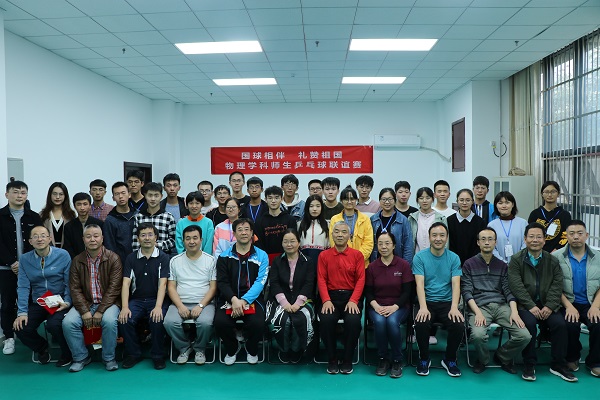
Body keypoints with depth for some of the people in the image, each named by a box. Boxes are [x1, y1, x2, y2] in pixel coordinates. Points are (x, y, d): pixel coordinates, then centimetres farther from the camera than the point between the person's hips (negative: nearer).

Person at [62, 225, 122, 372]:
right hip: (85, 303, 3)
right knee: (68, 322, -22)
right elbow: (75, 288, 0)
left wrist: (100, 311, -18)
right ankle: (81, 357, 2)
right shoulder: (77, 261, 6)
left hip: (107, 303, -3)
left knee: (109, 321, -32)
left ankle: (109, 358, -8)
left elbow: (114, 288, -10)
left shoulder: (113, 259, -5)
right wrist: (85, 311, -14)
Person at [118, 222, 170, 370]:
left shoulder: (163, 258, 1)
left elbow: (162, 284, -9)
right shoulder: (131, 258, 8)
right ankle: (133, 354, -1)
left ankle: (158, 356, -7)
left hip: (156, 300, -2)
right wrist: (124, 307, -17)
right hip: (136, 300, 2)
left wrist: (158, 307, -23)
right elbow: (126, 283, -1)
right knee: (125, 320, -26)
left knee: (157, 321, -31)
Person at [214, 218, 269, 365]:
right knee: (220, 322, -27)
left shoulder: (261, 256, 6)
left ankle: (252, 350, 9)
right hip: (229, 299, 1)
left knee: (258, 323, -28)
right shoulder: (224, 256, 8)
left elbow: (260, 282, -5)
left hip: (252, 299, -1)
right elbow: (222, 282, 0)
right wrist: (234, 299, -19)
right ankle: (231, 349, 9)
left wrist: (244, 301, -20)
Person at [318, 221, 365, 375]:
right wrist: (326, 301, -13)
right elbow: (321, 280, 2)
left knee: (353, 320, -30)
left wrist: (353, 301, -14)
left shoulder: (357, 255, 6)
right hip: (331, 296, 1)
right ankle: (332, 360, -6)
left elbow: (360, 280, 0)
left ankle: (347, 360, -5)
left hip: (351, 297, 0)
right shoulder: (324, 255, 9)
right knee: (326, 319, -29)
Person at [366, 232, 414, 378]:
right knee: (379, 321, -32)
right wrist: (376, 306, -15)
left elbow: (407, 291, -2)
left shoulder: (404, 265, 1)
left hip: (399, 306, -1)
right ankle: (383, 359, -9)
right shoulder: (372, 267, 6)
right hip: (377, 306, 1)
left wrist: (394, 307, -17)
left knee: (392, 321, -33)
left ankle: (397, 360, -10)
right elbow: (368, 292, 5)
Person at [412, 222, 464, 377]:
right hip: (427, 302, -1)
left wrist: (454, 307, -21)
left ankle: (450, 359, 4)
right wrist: (423, 307, -24)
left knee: (459, 325, -26)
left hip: (447, 303, 2)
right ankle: (424, 359, -1)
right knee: (421, 324, -30)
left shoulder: (454, 258, 5)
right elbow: (420, 283, -10)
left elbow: (455, 283, -5)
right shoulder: (420, 257, 0)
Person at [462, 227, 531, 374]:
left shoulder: (502, 265, 19)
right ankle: (482, 360, 3)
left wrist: (514, 311, -8)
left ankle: (502, 357, 13)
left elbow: (508, 290, 11)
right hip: (479, 306, -3)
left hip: (501, 305, 4)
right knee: (478, 335, -33)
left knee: (525, 336, -19)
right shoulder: (469, 264, 8)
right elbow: (466, 292, -1)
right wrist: (478, 312, -16)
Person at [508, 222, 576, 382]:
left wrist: (549, 306, -13)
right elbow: (516, 286, -9)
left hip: (547, 306, 3)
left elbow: (557, 286, 2)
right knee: (529, 323, -30)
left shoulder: (552, 261, 11)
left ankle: (558, 365, -3)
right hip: (525, 305, -3)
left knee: (560, 323, -22)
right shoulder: (516, 259, 1)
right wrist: (531, 306, -18)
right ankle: (529, 365, -13)